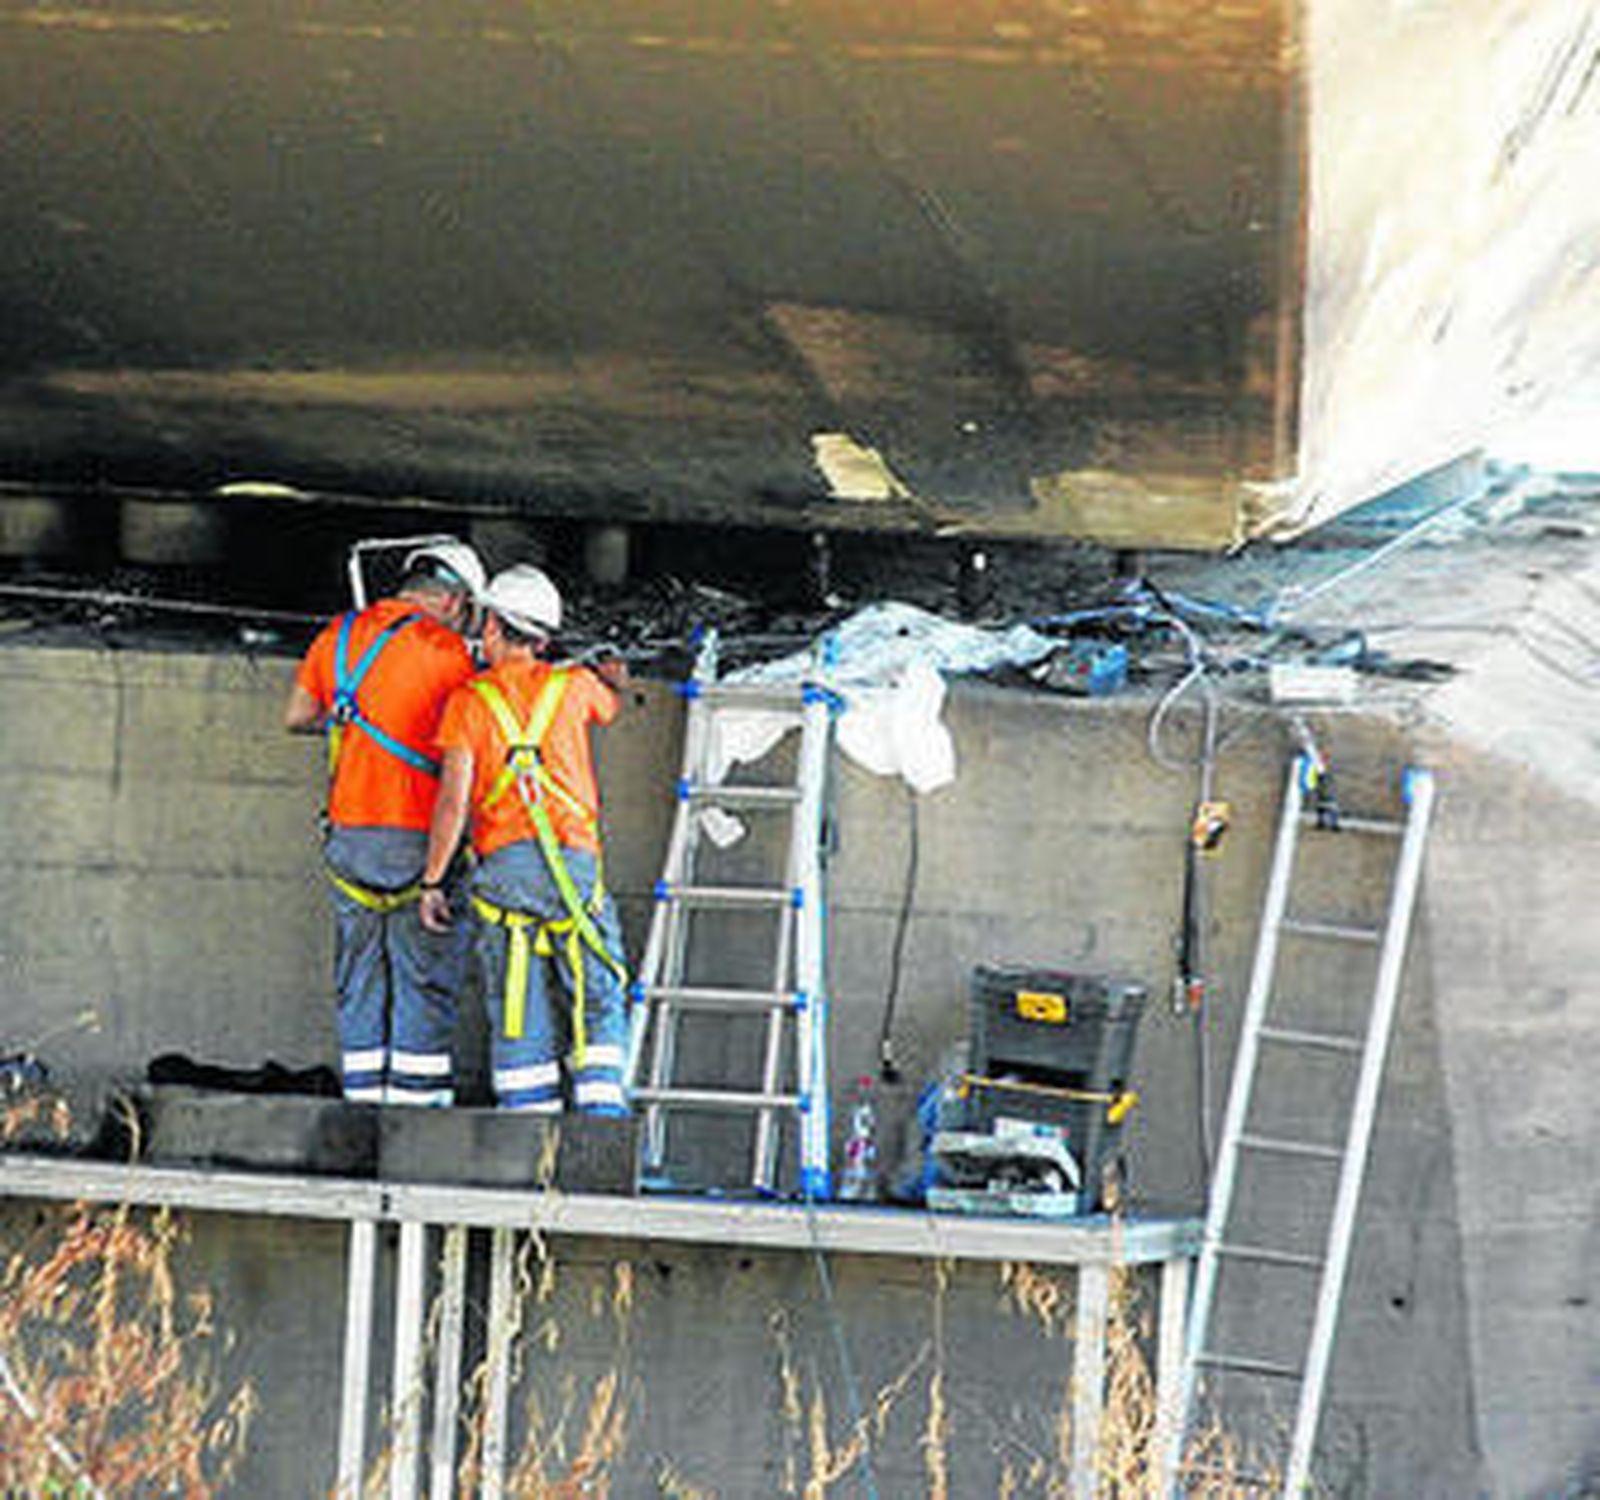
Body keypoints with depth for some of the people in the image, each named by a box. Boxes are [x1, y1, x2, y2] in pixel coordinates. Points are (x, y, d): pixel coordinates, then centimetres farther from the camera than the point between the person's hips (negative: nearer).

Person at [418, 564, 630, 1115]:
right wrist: (610, 680, 58)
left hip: (502, 866, 0)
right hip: (575, 861, 0)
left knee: (518, 1012, 2)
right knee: (598, 1004, 4)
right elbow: (612, 704, 36)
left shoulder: (468, 701, 6)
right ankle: (601, 1109, -11)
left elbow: (453, 798, -2)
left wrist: (432, 881, 1)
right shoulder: (572, 687, 11)